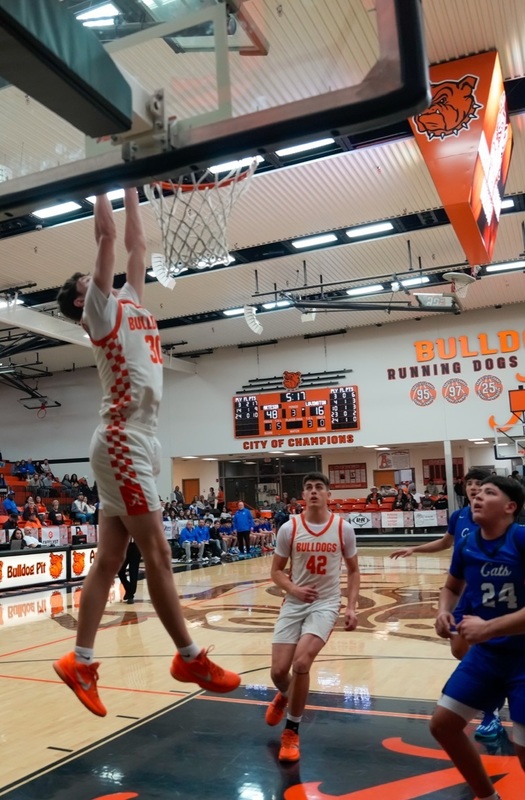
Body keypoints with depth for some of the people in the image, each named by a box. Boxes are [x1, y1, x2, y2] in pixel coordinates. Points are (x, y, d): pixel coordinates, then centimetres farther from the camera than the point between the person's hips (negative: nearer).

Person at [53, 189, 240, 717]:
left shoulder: (130, 304, 23)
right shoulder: (102, 308, 3)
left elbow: (136, 244, 27)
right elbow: (107, 234, -1)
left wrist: (131, 188, 31)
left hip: (136, 443, 8)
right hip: (122, 442, -8)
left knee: (109, 558, 7)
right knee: (157, 552, -4)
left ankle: (80, 660, 13)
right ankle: (189, 657, 5)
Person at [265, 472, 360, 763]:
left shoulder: (343, 528, -5)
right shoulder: (289, 528, -5)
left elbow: (353, 570, 7)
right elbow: (276, 570, 3)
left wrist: (351, 606, -4)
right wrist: (293, 588, -16)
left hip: (325, 604, -1)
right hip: (294, 603, 2)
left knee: (301, 663, -20)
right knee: (279, 670, -2)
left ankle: (291, 732, 4)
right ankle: (284, 696, 40)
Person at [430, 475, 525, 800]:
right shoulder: (466, 545, -3)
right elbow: (452, 587, 15)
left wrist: (488, 628, -30)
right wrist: (444, 613, -4)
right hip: (486, 653, 7)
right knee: (443, 723, 9)